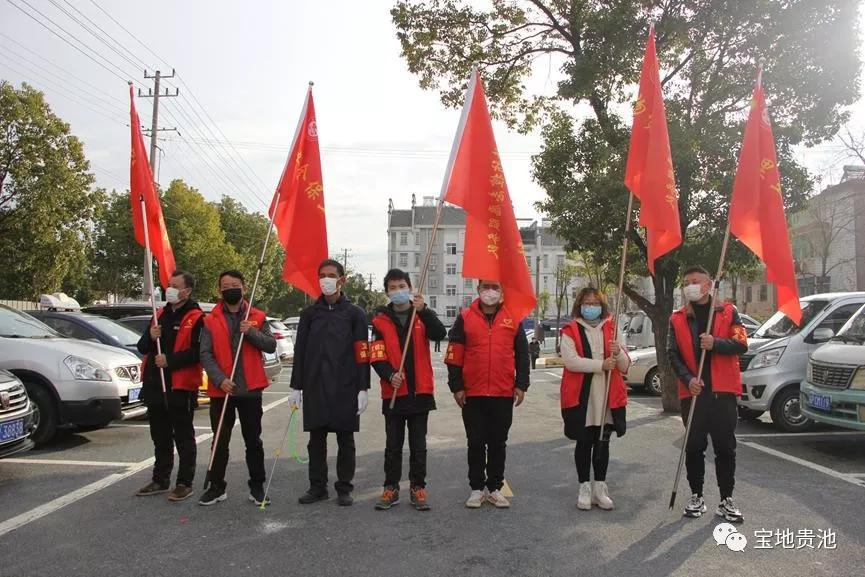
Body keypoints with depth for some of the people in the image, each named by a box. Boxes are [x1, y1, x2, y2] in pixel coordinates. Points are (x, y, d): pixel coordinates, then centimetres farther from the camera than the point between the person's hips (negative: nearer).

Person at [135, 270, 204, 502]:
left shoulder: (196, 318, -10)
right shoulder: (160, 315, 15)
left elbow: (198, 352, -19)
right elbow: (142, 347, 16)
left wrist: (170, 360, -21)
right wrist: (150, 337, -5)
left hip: (181, 387, -8)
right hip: (155, 386, 8)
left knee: (183, 437, 3)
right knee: (160, 437, 18)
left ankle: (185, 483, 12)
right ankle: (160, 480, 30)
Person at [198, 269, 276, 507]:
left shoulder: (257, 317, 5)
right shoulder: (211, 320, 3)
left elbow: (271, 345, -2)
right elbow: (205, 354, -4)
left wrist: (252, 332, -18)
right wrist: (219, 379, -16)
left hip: (250, 389, 0)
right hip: (221, 390, 0)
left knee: (253, 441, 8)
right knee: (220, 442, 9)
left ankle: (257, 487, 18)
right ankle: (216, 487, 22)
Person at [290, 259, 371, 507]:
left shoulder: (355, 314, 1)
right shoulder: (309, 314, 9)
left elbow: (362, 353, -2)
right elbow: (300, 351, 9)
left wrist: (363, 388, -8)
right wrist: (296, 386, 4)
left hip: (345, 388, -2)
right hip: (314, 387, 2)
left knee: (345, 440, 5)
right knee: (316, 439, 9)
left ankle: (344, 488, 16)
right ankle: (317, 487, 21)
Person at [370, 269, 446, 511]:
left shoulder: (423, 315, 5)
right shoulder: (380, 320, 3)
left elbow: (440, 334, -15)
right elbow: (376, 356, -4)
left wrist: (423, 310, -29)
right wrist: (390, 375, -23)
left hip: (420, 391, 0)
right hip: (393, 392, 0)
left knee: (418, 444, 9)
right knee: (393, 445, 9)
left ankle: (418, 488, 19)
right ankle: (391, 488, 20)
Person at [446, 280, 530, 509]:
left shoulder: (513, 319, 4)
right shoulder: (465, 318, 0)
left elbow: (522, 354, 7)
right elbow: (454, 355, 0)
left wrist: (521, 385, 2)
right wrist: (456, 386, -3)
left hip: (504, 394, 1)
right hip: (472, 394, -1)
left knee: (498, 443, 10)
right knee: (476, 443, 8)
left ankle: (495, 488, 23)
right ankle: (477, 488, 20)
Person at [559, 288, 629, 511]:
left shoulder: (611, 330, 10)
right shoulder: (570, 332, 0)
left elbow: (625, 366, 7)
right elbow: (571, 361, -15)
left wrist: (618, 352, -15)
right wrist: (601, 365, -21)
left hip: (608, 397, 3)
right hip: (580, 397, -3)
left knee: (603, 443, 9)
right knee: (584, 443, 5)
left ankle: (600, 488, 20)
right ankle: (584, 488, 17)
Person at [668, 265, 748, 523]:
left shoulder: (728, 312, 4)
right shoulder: (678, 318, 8)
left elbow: (741, 345, -5)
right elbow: (673, 354, 2)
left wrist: (715, 343, -22)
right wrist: (687, 379, -13)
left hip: (723, 391, -1)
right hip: (693, 391, 1)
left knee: (725, 447, 4)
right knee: (694, 447, 7)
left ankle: (727, 500, 16)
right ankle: (696, 497, 20)